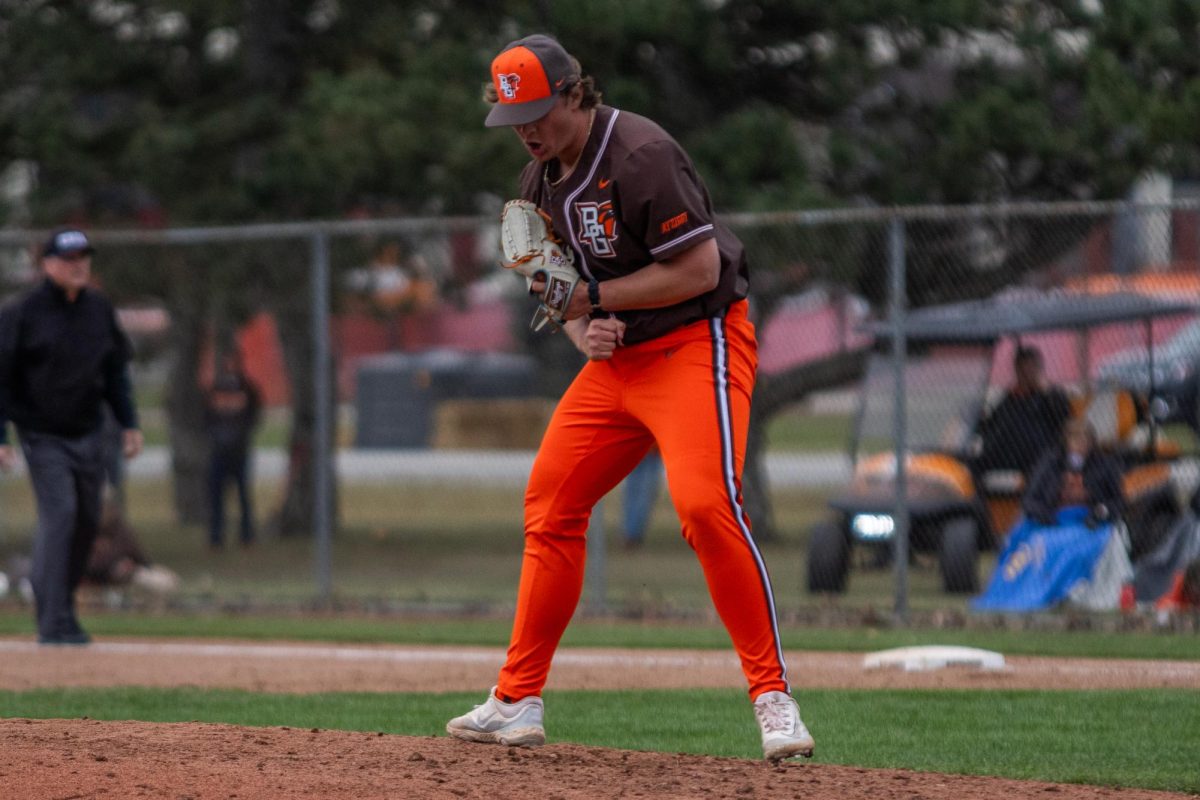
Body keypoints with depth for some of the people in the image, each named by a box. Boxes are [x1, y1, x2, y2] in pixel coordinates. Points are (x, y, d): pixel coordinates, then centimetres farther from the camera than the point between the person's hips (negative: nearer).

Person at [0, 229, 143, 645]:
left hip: (88, 434, 6)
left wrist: (129, 423, 11)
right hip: (43, 435, -6)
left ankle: (62, 606, 24)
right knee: (59, 514, -15)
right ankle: (54, 622, -14)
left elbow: (116, 370, 16)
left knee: (87, 520, 8)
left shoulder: (100, 309, 6)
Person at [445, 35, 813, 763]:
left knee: (705, 501, -26)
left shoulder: (640, 156, -19)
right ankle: (517, 702, 16)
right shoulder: (542, 179, 9)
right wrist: (584, 331, -5)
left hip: (698, 342, -9)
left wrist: (596, 297, -17)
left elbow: (700, 270, -22)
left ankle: (774, 696, -21)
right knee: (550, 505, 7)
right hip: (618, 356, 9)